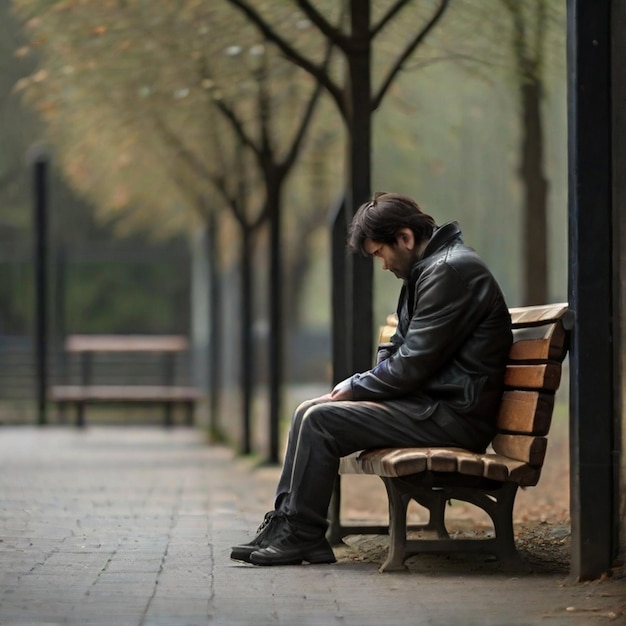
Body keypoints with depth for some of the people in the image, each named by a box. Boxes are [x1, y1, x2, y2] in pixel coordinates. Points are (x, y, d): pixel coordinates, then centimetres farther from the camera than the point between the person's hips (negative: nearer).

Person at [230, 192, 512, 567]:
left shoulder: (451, 270, -15)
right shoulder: (425, 270, 19)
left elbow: (412, 365, -19)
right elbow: (398, 353, 24)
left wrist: (356, 388, -6)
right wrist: (356, 385, 6)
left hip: (454, 415, -11)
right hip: (431, 403, 11)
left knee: (321, 420, -16)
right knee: (308, 412, 8)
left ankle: (303, 536, -7)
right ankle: (285, 522, 5)